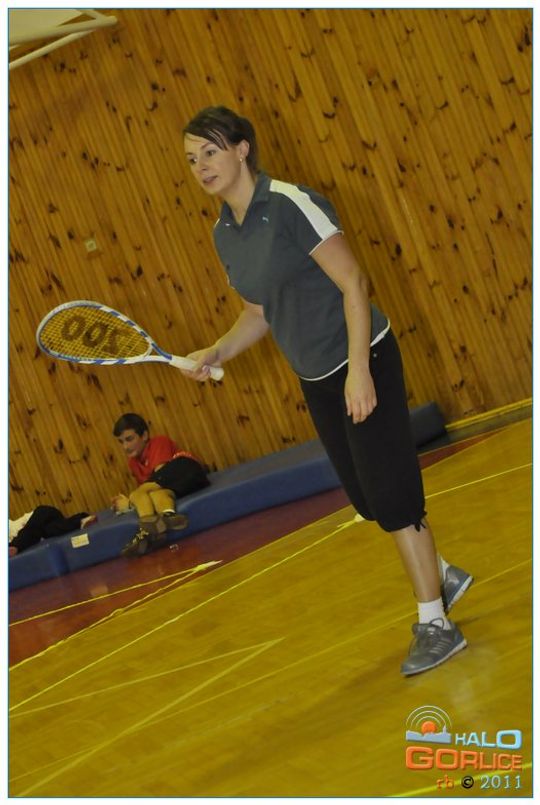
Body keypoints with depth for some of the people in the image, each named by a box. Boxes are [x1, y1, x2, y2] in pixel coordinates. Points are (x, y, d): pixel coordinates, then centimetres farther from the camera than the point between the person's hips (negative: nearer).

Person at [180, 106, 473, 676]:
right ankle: (442, 576, 36)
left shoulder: (292, 205, -18)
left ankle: (434, 625, 1)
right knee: (368, 500, 15)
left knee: (391, 496, -8)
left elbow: (353, 282, -20)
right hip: (315, 380, 8)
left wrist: (357, 370, -25)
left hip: (362, 361, -8)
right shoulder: (222, 233, 5)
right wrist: (215, 354, 0)